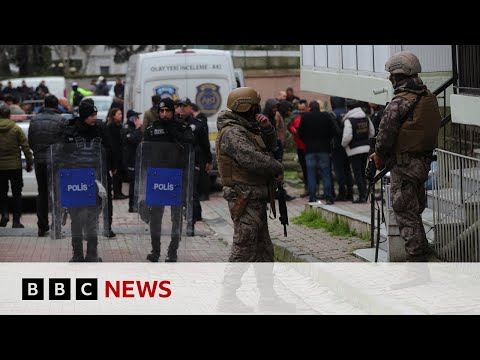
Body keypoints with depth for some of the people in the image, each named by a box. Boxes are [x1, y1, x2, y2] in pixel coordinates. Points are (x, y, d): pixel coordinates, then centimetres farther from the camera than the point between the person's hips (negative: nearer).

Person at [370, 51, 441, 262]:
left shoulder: (399, 103, -18)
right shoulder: (429, 98, 8)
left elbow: (385, 135, -19)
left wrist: (379, 157, 2)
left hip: (404, 164, -8)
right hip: (424, 162, 8)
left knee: (405, 213, -3)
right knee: (415, 211, 19)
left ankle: (417, 257, -4)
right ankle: (422, 252, 25)